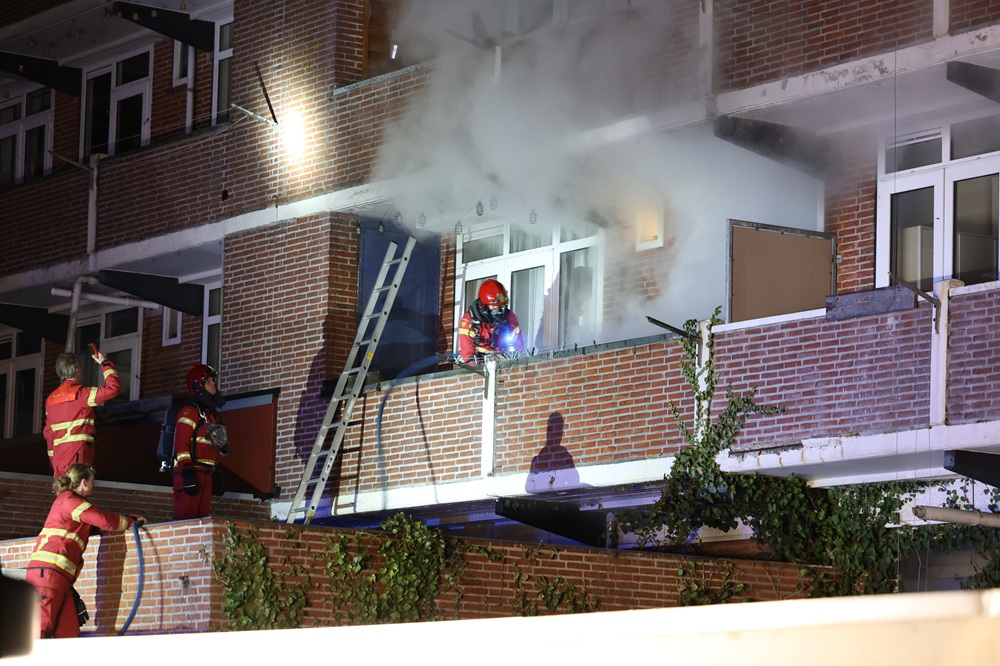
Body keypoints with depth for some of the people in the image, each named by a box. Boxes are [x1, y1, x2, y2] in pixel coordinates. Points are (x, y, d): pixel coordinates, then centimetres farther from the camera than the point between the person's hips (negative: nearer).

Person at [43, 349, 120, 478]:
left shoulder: (51, 399, 16)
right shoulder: (80, 393, -6)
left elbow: (48, 432, 20)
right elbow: (113, 388, -13)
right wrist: (105, 364, 2)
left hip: (58, 458, 8)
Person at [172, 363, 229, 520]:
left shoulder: (211, 412, 22)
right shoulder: (190, 411, -6)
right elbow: (181, 443, -15)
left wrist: (216, 475, 23)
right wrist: (187, 471, -23)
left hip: (206, 474, 9)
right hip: (190, 472, -9)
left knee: (201, 518, 6)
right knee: (185, 518, -14)